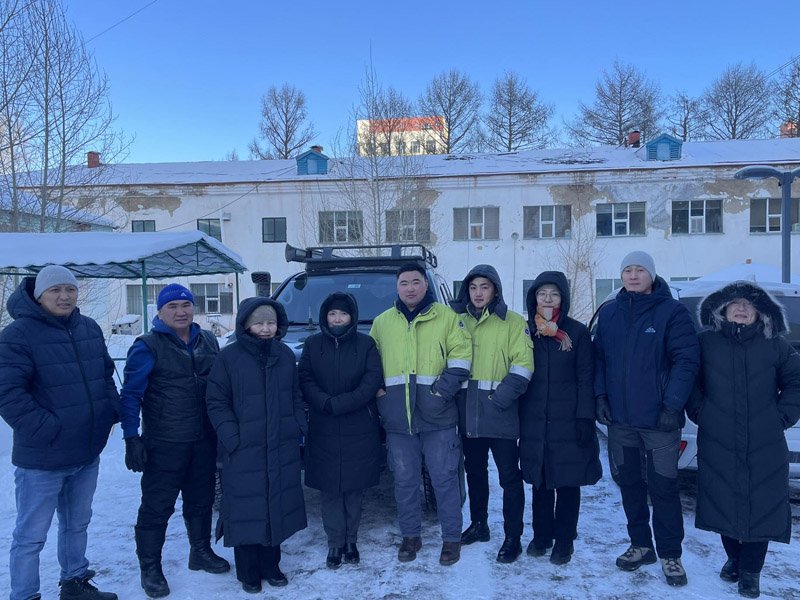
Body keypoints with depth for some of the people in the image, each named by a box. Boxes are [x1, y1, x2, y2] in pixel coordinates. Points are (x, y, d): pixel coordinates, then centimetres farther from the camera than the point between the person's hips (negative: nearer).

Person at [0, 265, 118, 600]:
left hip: (88, 453, 7)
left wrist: (111, 412, 4)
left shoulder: (90, 329, 7)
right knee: (31, 535, 6)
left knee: (77, 525, 22)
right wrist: (45, 430, -22)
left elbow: (106, 375, 17)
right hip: (42, 458, -6)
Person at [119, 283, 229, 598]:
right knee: (157, 506, 2)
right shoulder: (148, 346, -9)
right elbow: (131, 395, -11)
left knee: (201, 500, 17)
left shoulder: (208, 341, 7)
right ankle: (150, 568, 18)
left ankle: (201, 552, 35)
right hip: (165, 444, -5)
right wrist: (131, 438, -17)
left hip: (204, 440, 5)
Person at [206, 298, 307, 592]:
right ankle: (248, 573, 22)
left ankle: (270, 565, 30)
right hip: (244, 451, -4)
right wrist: (231, 436, -12)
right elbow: (216, 402, -5)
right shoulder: (229, 356, -6)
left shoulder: (285, 354, 7)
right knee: (247, 510, 4)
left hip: (282, 449, 4)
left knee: (277, 507, 12)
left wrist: (298, 427, 5)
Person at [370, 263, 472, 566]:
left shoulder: (446, 317, 3)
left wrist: (443, 389, -14)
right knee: (405, 480, 11)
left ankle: (452, 537, 21)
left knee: (444, 478, 5)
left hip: (437, 416, -3)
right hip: (397, 419, 3)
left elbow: (461, 355, -4)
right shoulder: (382, 322, 12)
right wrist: (377, 389, 4)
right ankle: (410, 536, 27)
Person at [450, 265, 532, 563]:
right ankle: (478, 524, 34)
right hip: (468, 413, 5)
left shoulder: (513, 322, -4)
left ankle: (513, 537, 14)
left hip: (500, 415, -4)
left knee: (509, 476, 2)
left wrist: (502, 397, -18)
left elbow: (523, 365, -10)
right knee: (474, 471, 18)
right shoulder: (458, 321, 9)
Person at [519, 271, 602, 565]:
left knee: (567, 482, 5)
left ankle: (564, 541, 20)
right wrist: (516, 417, 5)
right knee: (539, 482, 11)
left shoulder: (577, 332, -2)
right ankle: (541, 536, 26)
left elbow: (586, 378, -4)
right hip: (534, 422, 3)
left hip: (567, 421, -2)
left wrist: (585, 418, -11)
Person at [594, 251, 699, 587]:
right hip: (620, 419, 4)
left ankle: (670, 554, 19)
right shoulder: (609, 314, 7)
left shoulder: (672, 312, -6)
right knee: (629, 483, 14)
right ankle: (640, 544, 29)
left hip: (659, 419, -4)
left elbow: (687, 360, -11)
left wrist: (673, 405, -16)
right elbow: (599, 358, 8)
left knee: (663, 487, 3)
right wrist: (600, 395, -2)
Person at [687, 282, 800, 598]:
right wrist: (699, 411, 1)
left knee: (760, 505, 2)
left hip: (764, 446, 1)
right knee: (724, 502, 7)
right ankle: (733, 558, 29)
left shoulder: (774, 345, 4)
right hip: (718, 444, 0)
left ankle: (750, 571, 17)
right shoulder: (706, 342, 1)